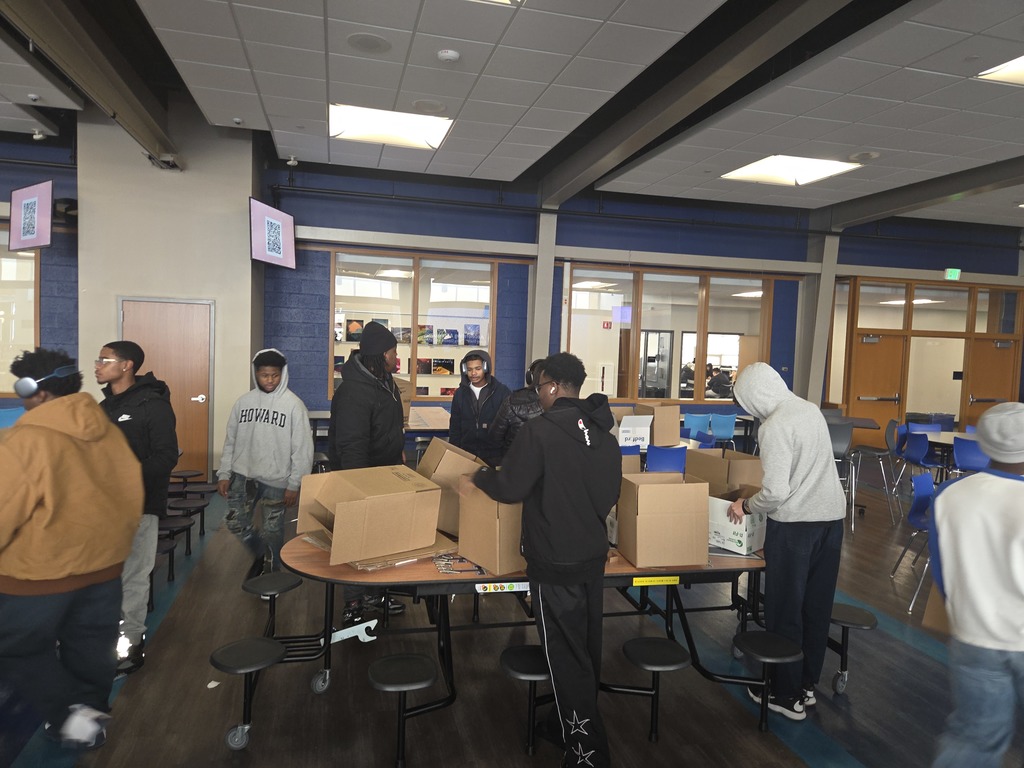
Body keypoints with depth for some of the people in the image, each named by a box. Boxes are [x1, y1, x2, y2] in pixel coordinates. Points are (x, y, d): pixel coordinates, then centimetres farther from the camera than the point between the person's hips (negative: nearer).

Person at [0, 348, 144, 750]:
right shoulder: (110, 432, -2)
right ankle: (92, 713, 34)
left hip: (39, 571, -6)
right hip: (103, 563, 6)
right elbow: (132, 494, 6)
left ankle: (71, 713, 6)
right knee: (90, 649, 20)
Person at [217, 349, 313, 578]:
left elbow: (303, 449, -10)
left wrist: (294, 484, -12)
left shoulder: (293, 404, -10)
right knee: (235, 523, 7)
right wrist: (224, 474, 6)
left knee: (272, 530, 6)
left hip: (276, 480, -4)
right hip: (243, 475, 4)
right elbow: (230, 441, 11)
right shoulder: (244, 401, 3)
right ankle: (260, 554, 35)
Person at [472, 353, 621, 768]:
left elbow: (510, 488, -16)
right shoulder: (603, 431, 2)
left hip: (556, 563, -7)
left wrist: (480, 474, 4)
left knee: (565, 655, 5)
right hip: (594, 554, 8)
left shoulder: (541, 429, -21)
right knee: (587, 647, 22)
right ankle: (578, 720, 41)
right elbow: (610, 493, 11)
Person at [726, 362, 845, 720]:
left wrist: (746, 506, -3)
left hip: (795, 522, -8)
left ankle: (787, 694, 19)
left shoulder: (775, 426, -18)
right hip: (832, 515, 8)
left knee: (785, 609, 7)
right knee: (817, 606, 17)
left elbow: (775, 492, -22)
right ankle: (806, 684, 31)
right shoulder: (811, 408, 7)